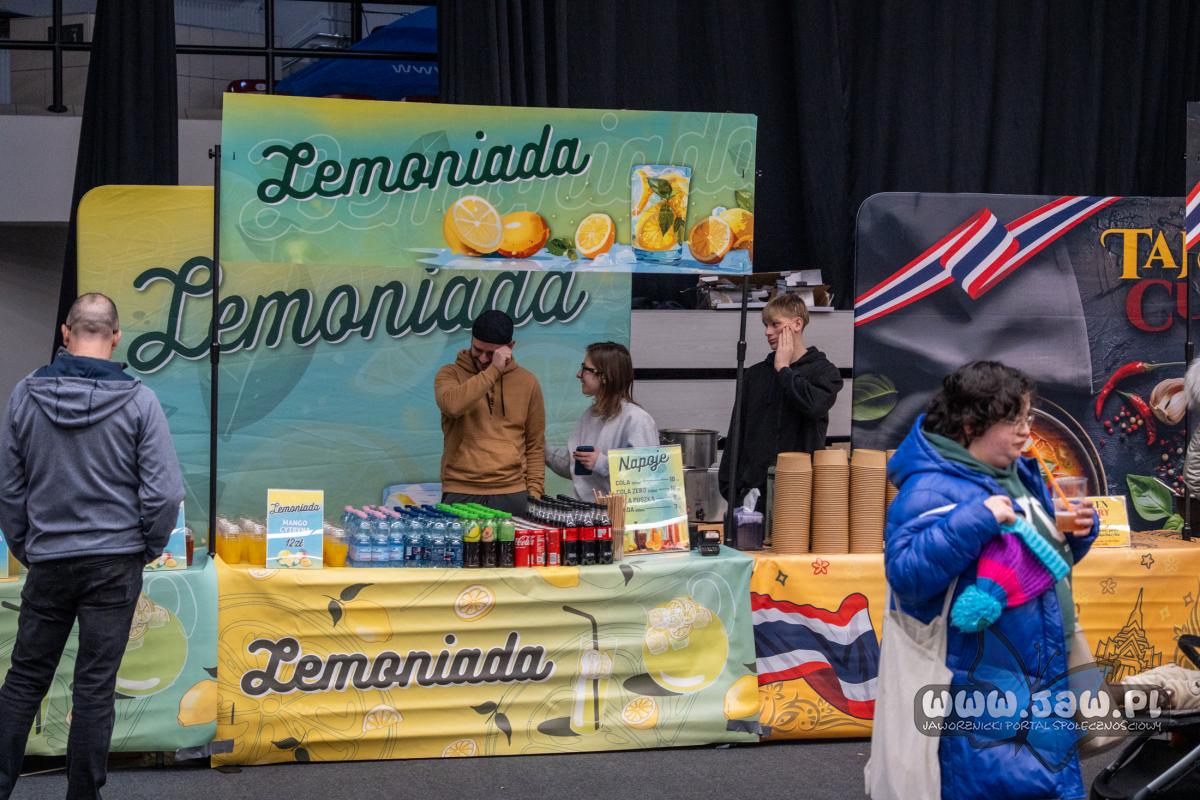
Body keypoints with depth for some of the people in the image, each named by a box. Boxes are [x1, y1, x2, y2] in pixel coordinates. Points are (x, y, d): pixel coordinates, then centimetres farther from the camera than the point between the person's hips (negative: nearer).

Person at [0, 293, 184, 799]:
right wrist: (149, 548, 6)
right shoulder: (138, 400, -10)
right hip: (115, 561, -2)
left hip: (47, 561, 2)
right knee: (95, 686, 5)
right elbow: (164, 491, -10)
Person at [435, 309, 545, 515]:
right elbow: (452, 405, -20)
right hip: (460, 495, -1)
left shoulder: (526, 382, 9)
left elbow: (535, 445, 12)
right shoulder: (451, 374, 4)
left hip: (512, 496, 1)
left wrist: (534, 492, 3)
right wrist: (493, 371, -16)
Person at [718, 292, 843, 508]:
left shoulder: (824, 371, 2)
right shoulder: (756, 374, 13)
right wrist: (729, 486, 6)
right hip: (754, 488, 3)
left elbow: (814, 405, -20)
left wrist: (783, 369, -7)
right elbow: (737, 434, 13)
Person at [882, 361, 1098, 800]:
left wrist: (1079, 530, 2)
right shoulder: (931, 489, -16)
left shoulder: (1022, 475, 10)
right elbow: (906, 573, -28)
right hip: (982, 696, -9)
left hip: (1049, 679, 9)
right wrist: (976, 520, -32)